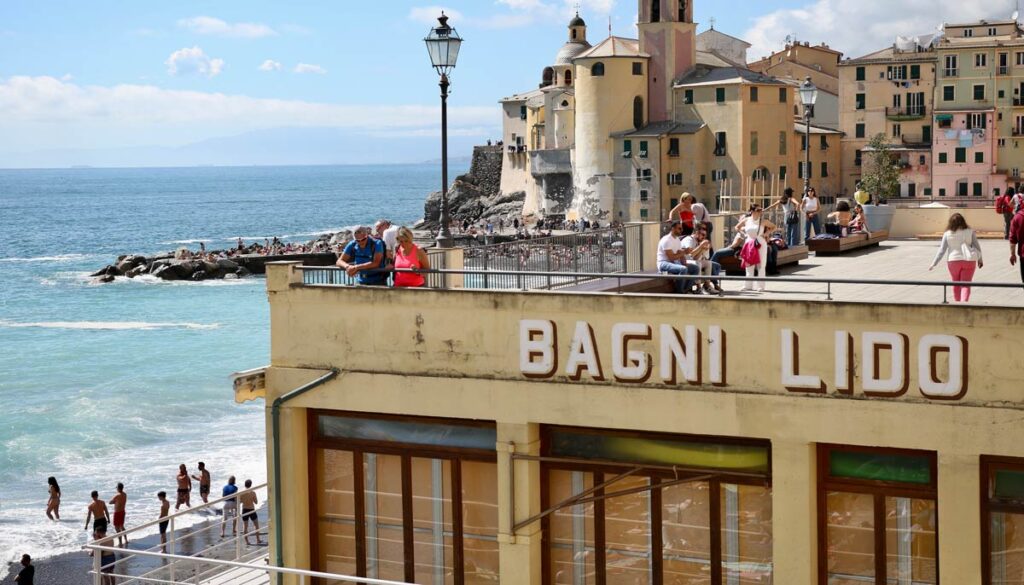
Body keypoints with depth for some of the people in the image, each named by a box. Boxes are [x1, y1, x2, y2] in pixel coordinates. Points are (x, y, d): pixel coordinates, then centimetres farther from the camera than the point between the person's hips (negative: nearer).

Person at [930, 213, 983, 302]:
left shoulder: (947, 234, -3)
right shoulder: (970, 232, -3)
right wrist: (980, 260, 16)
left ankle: (957, 302, 28)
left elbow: (941, 251, -3)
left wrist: (933, 264, 2)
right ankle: (964, 301, -22)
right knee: (965, 284, -2)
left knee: (956, 284, 19)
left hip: (954, 261, 1)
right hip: (969, 261, -1)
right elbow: (977, 247, 2)